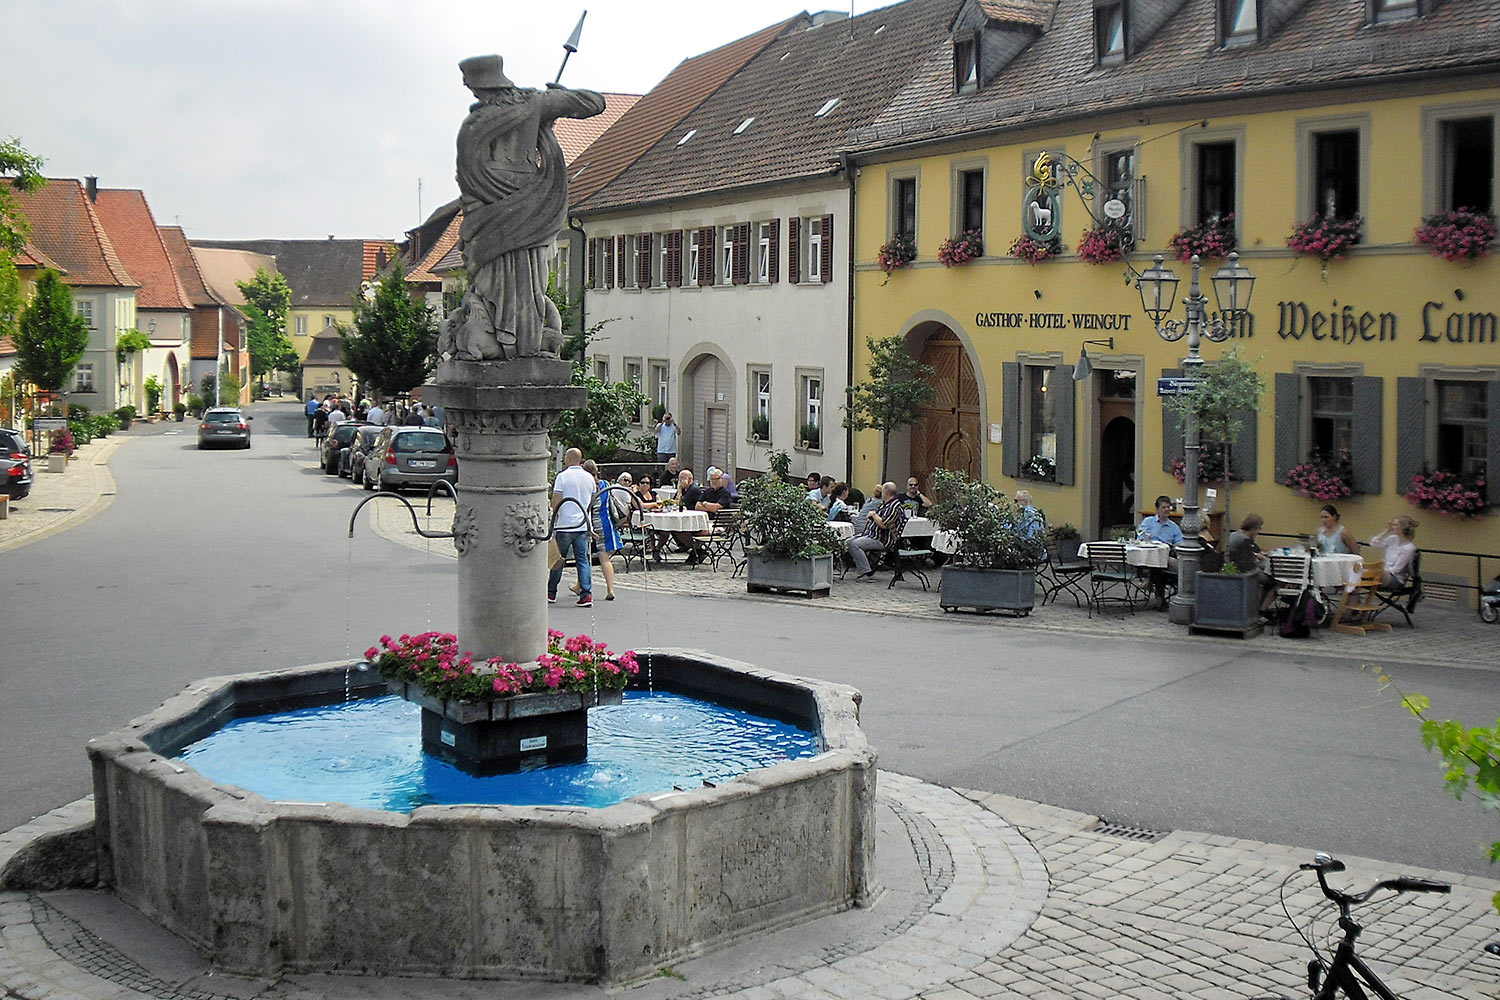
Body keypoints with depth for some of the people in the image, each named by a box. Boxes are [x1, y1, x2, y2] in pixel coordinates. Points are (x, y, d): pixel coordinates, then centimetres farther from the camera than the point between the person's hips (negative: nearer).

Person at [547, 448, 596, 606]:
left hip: (565, 524, -4)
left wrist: (554, 516, 7)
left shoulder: (562, 476, -8)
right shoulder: (589, 478, 7)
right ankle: (587, 594, -6)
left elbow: (556, 501, -10)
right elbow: (592, 501, 17)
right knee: (583, 560, 3)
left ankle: (551, 593, 18)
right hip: (583, 525, 4)